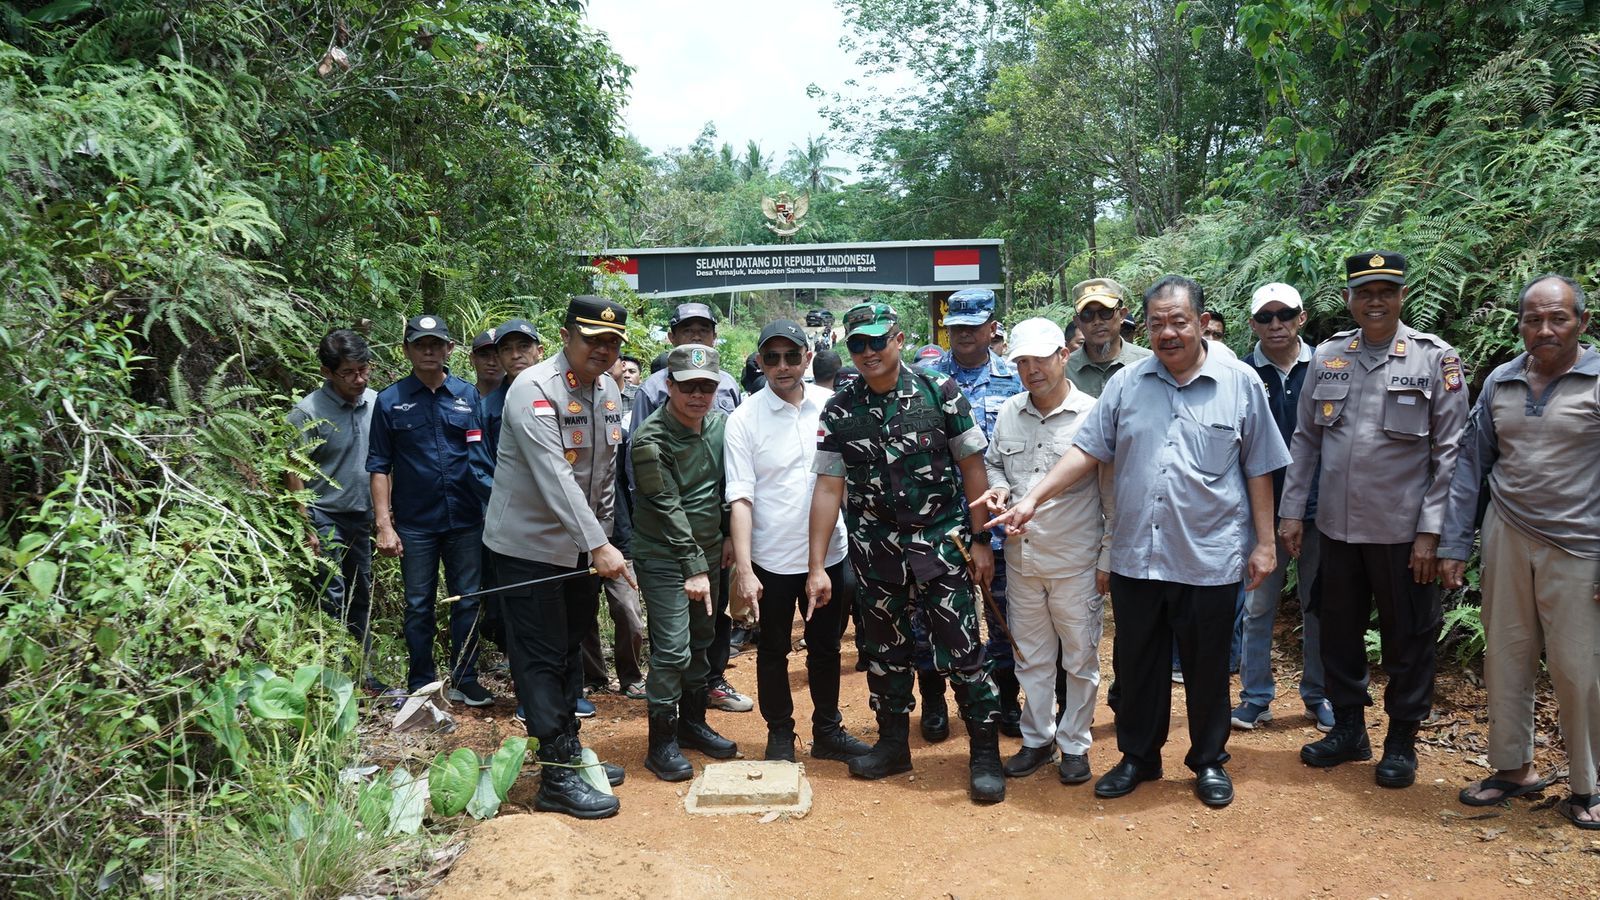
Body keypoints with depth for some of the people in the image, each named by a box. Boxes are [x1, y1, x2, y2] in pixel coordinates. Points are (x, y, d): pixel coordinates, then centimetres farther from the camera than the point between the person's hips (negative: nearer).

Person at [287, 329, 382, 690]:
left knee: (362, 596, 12)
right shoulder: (308, 412, -14)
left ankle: (363, 673, 23)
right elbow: (293, 472, -10)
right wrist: (306, 527, -13)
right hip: (325, 516, -5)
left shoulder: (376, 403, -1)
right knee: (333, 597, -5)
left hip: (362, 515, 5)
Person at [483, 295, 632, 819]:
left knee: (570, 651, 17)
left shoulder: (607, 390, 6)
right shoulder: (534, 390, -20)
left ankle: (570, 751, 29)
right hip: (530, 545, -8)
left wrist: (603, 536, 12)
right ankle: (557, 778, 4)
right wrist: (598, 546, -35)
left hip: (581, 545, 8)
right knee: (541, 658, -3)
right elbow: (554, 477, -30)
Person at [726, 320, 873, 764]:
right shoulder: (744, 419, -8)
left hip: (830, 553, 3)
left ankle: (828, 731, 32)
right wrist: (743, 569, -17)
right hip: (771, 559, -2)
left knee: (826, 646, 16)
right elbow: (740, 498, -12)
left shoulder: (831, 405, 0)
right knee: (773, 651, 12)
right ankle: (780, 736, 29)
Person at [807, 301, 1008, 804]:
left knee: (961, 649, -3)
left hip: (942, 542, -2)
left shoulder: (940, 393, -5)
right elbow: (829, 487, 1)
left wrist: (981, 542, -3)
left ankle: (985, 753, 11)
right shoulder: (839, 412, 0)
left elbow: (972, 468, -1)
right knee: (884, 648, 13)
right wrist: (816, 566, -2)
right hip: (876, 550, 3)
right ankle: (893, 744, 30)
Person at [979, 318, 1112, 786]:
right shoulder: (1008, 413, 4)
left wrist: (1109, 558, -7)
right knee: (1032, 658, 16)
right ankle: (1037, 738, 31)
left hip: (1076, 562, -4)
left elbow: (1113, 495, -7)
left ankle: (1074, 743, 25)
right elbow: (992, 463, 20)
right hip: (1022, 558, 4)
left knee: (1079, 658, 9)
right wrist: (998, 487, -4)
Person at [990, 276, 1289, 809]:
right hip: (1136, 557, 2)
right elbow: (1088, 450, 2)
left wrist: (1264, 543, 0)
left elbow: (1259, 470, 2)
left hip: (1210, 559, -2)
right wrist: (1033, 498, -7)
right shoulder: (1126, 384, 3)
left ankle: (1209, 762, 31)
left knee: (1206, 668, 12)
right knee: (1136, 664, 13)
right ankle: (1137, 758, 31)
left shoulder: (1240, 383, -1)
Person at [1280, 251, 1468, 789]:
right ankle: (1348, 729, 31)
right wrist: (1291, 511, 5)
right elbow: (1305, 439, 9)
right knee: (1339, 632, 14)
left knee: (1408, 638, 8)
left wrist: (1430, 531, -11)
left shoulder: (1435, 360, -5)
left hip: (1402, 531, -3)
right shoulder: (1327, 357, 5)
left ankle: (1401, 741, 24)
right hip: (1337, 525, 3)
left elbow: (1449, 452, -6)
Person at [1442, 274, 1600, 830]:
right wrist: (1453, 544, 5)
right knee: (1505, 658, 11)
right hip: (1507, 538, 4)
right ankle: (1514, 768, 27)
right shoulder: (1501, 382, 6)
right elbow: (1472, 464, 9)